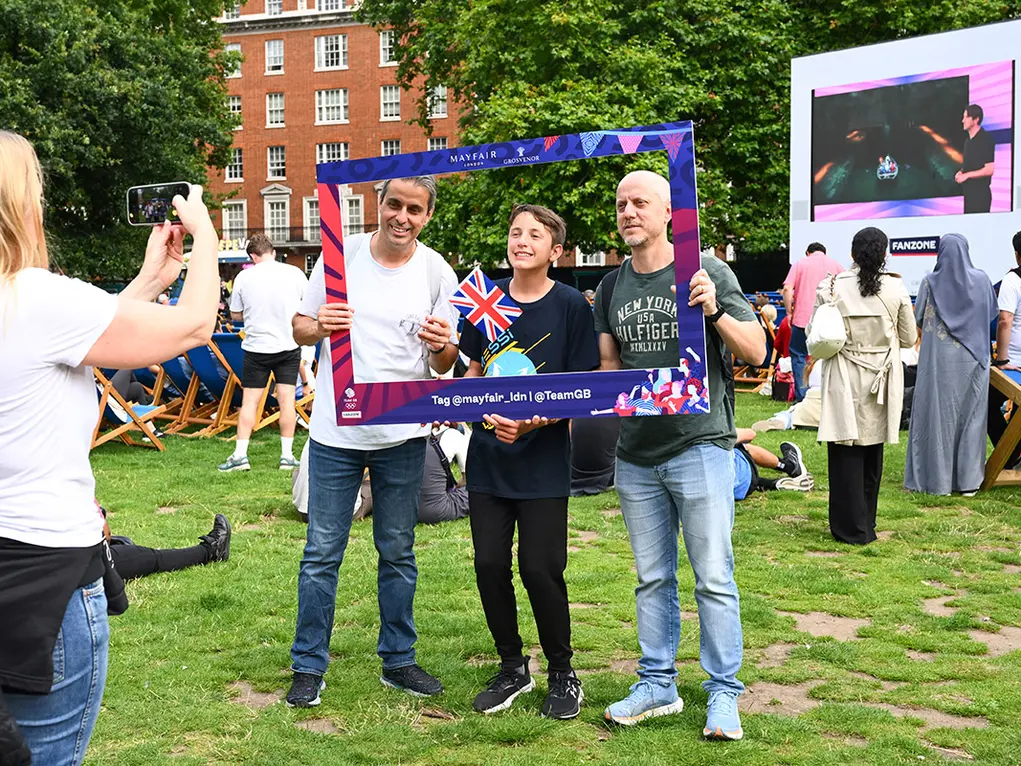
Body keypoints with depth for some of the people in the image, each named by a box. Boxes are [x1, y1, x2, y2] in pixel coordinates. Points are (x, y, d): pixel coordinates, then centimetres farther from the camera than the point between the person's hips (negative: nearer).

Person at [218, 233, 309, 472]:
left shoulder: (244, 277, -5)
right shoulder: (295, 273, -4)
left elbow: (235, 314, 3)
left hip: (257, 347, -1)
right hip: (289, 345, 1)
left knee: (249, 401, 4)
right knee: (287, 399, 4)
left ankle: (240, 454, 3)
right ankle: (287, 455, 6)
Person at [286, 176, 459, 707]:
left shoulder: (437, 273, -1)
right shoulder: (340, 255, -2)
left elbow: (445, 365, 3)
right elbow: (299, 328, 5)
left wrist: (442, 345, -20)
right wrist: (317, 326, -18)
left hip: (402, 436, 1)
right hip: (335, 430, -1)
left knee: (398, 553, 12)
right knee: (322, 553, 4)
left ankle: (398, 660, 25)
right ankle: (309, 666, 15)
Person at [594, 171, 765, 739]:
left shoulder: (706, 271, -4)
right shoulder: (611, 290, 10)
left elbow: (756, 351, -7)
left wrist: (716, 312, -22)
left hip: (700, 445, -5)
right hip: (636, 453, 5)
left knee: (714, 578, -1)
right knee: (653, 579, 13)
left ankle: (725, 694, 10)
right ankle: (657, 686, 24)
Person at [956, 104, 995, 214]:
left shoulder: (986, 140, -13)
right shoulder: (968, 140, 13)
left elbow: (989, 170, -18)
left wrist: (966, 175, -15)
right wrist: (961, 172, 5)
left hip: (980, 193, -8)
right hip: (968, 191, 8)